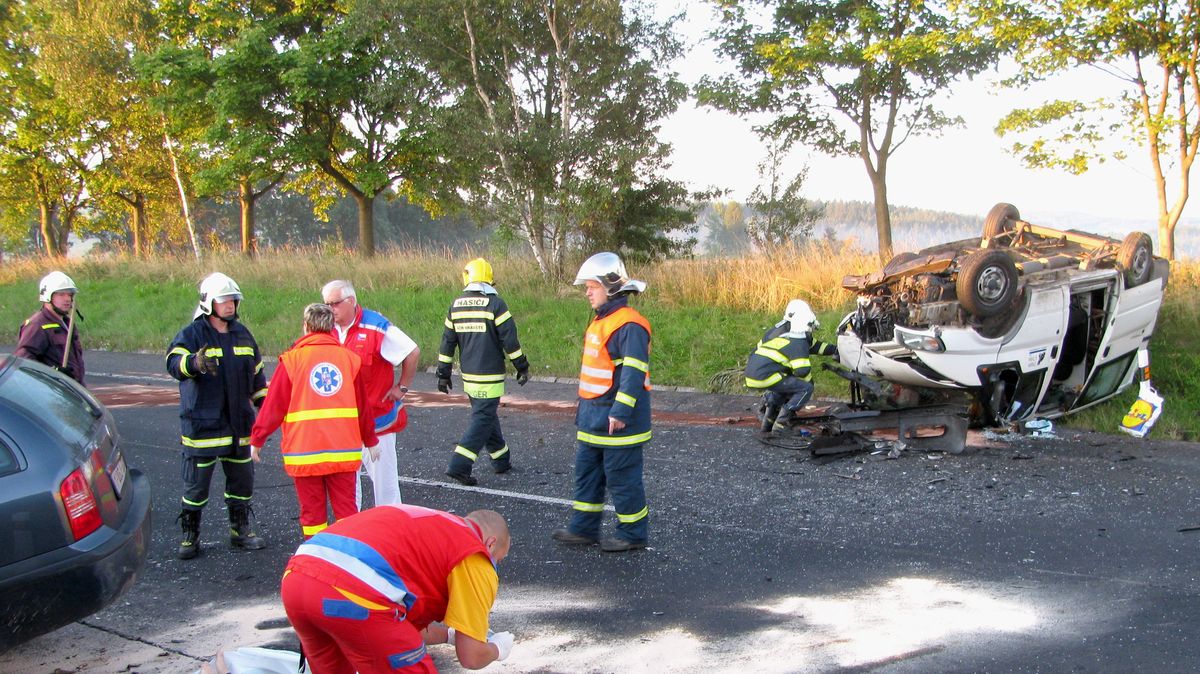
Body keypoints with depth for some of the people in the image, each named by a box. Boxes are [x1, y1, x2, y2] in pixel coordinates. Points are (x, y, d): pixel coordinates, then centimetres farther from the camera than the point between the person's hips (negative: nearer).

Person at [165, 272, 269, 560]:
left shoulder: (242, 333, 11)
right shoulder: (192, 333, -7)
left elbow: (256, 372, 21)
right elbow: (174, 361, -26)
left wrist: (264, 404, 18)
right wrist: (195, 362, -47)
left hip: (238, 423, 5)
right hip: (202, 424, -5)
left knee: (242, 478, 12)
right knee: (196, 481, 2)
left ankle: (240, 530, 26)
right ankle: (190, 535, 15)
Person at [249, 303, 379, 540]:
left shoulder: (292, 359, -3)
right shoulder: (349, 357, 6)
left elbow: (274, 405, -3)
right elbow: (363, 405, 11)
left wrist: (257, 440, 8)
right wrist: (370, 440, 23)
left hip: (304, 452, -2)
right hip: (344, 451, 2)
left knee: (312, 511, 7)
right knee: (346, 510, 9)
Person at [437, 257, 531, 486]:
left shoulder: (456, 305, 6)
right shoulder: (495, 304, -11)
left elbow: (447, 342, 9)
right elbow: (510, 340, -10)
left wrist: (443, 373, 15)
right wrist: (522, 367, 0)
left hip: (468, 376, 6)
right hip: (489, 376, -6)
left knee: (486, 415, 18)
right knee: (483, 420, -4)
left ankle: (501, 460, 29)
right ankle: (459, 465, -12)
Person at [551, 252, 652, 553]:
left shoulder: (629, 325, -19)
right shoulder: (601, 321, 14)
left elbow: (634, 371, -25)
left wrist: (621, 411, -28)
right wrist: (584, 408, 25)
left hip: (617, 419, -10)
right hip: (593, 416, 10)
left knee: (622, 477, 1)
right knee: (586, 471, 16)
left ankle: (634, 533, 15)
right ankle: (584, 528, 27)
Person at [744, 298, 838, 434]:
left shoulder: (778, 329, 19)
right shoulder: (797, 342, -10)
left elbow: (812, 344, 27)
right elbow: (802, 371, -16)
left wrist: (834, 350, 26)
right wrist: (809, 380, 7)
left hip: (751, 374, 9)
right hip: (765, 377, -9)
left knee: (786, 382, 34)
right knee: (806, 388, -4)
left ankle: (768, 419, 31)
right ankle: (781, 424, -6)